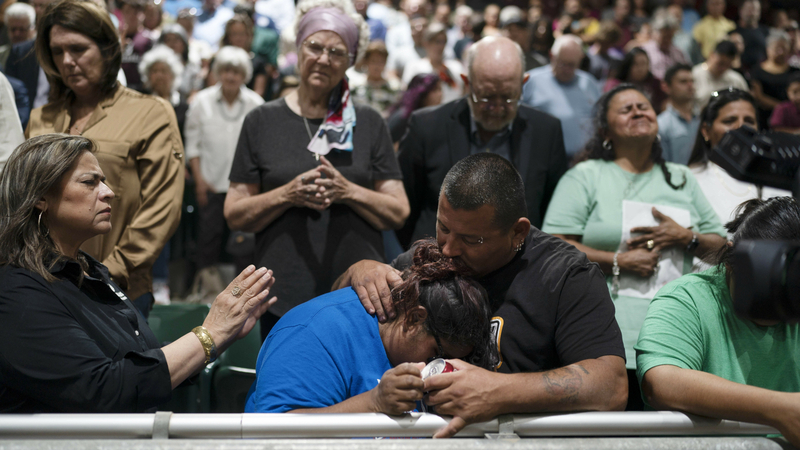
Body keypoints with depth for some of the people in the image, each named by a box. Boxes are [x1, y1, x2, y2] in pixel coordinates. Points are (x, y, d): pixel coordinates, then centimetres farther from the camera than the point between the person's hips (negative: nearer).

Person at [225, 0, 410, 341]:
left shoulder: (369, 123, 10)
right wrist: (288, 194, -12)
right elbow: (234, 216, 4)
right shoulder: (262, 122, 7)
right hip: (284, 298, 0)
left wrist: (348, 191, -11)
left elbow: (399, 212, 5)